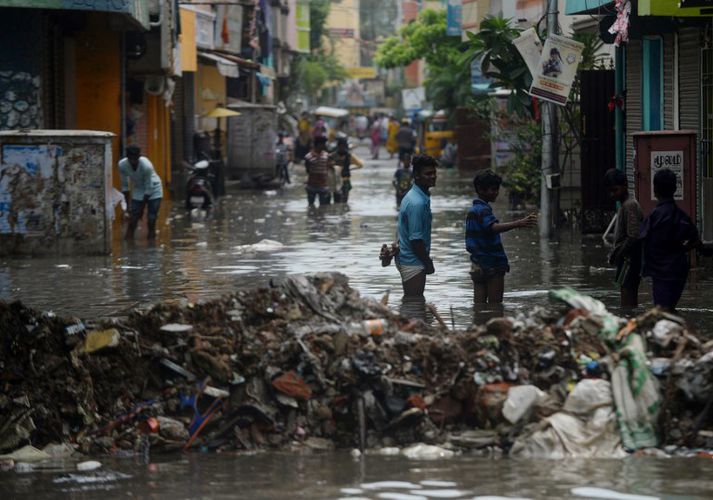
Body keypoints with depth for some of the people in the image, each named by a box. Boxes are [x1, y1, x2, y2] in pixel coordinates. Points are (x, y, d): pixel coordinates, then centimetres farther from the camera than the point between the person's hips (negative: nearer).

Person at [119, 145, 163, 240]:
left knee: (151, 221, -10)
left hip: (154, 190, -3)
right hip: (138, 190, 3)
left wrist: (141, 209, -21)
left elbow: (148, 188, -25)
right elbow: (124, 186, -9)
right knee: (132, 219, -4)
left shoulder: (146, 165, -33)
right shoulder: (122, 165, -21)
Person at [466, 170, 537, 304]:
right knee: (495, 307, -5)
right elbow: (494, 227, -35)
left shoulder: (472, 210, 16)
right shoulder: (483, 210, -15)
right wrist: (519, 224, -48)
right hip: (492, 265, -9)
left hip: (477, 265, 9)